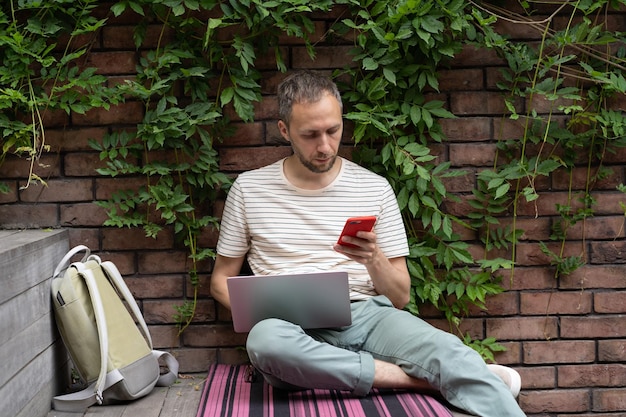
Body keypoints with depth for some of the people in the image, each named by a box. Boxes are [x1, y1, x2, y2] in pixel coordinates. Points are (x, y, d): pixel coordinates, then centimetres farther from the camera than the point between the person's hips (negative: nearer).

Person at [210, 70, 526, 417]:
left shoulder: (375, 188, 10)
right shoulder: (249, 188, 9)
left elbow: (399, 297, 12)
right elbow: (221, 280, 16)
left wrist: (373, 259, -11)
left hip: (367, 314, 1)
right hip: (295, 328, 0)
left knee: (452, 352, -32)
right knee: (265, 339, -38)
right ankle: (423, 379, -28)